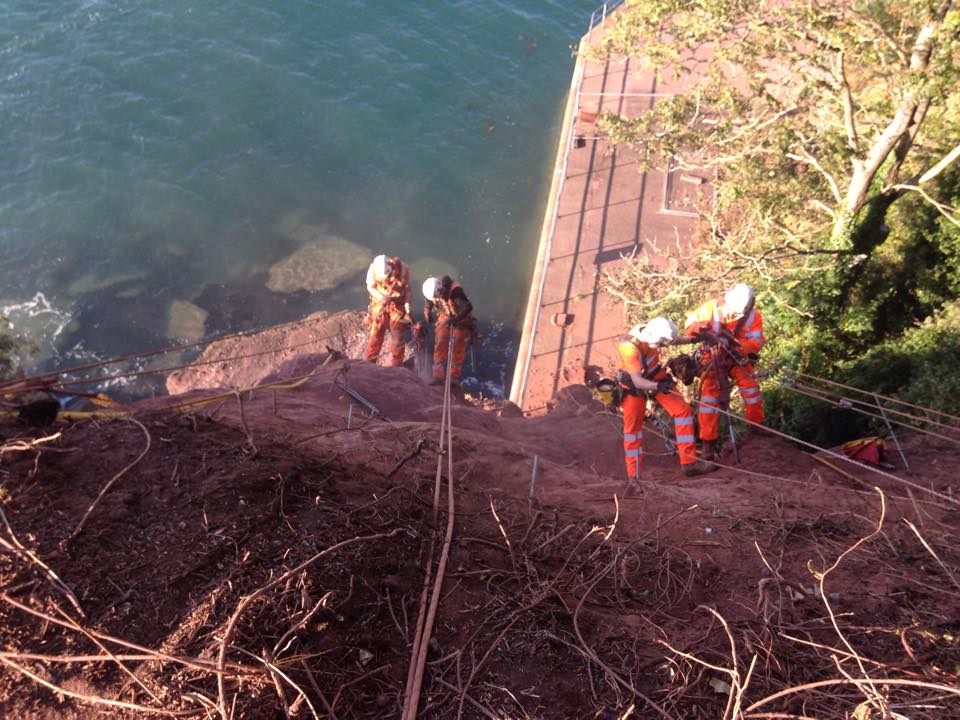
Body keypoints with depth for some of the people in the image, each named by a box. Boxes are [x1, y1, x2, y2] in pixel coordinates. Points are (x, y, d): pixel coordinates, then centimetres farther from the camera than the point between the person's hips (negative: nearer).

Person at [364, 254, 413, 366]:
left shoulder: (403, 268, -26)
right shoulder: (373, 268, -24)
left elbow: (408, 288, -11)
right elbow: (370, 287, -7)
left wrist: (407, 305, -18)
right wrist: (381, 297, -25)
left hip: (398, 304, -1)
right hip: (380, 303, 1)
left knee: (397, 335, 6)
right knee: (376, 333, 10)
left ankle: (395, 364, 23)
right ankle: (369, 361, 29)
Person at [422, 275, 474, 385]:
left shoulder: (455, 290, -34)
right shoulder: (430, 291, -16)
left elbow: (468, 306, -40)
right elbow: (427, 309, 3)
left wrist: (456, 319, -49)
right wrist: (427, 324, 12)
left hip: (460, 320, -4)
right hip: (444, 319, 4)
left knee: (458, 347, -10)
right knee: (440, 346, -7)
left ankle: (454, 377, -5)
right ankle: (438, 376, -5)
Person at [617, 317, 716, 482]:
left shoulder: (651, 328, -19)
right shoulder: (629, 347, -37)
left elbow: (671, 338, 6)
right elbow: (637, 380, -41)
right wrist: (657, 386, -57)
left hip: (655, 377, 6)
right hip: (634, 385, -5)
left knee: (683, 409, -7)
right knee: (632, 427, -3)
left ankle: (689, 462, 0)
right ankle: (634, 477, 11)